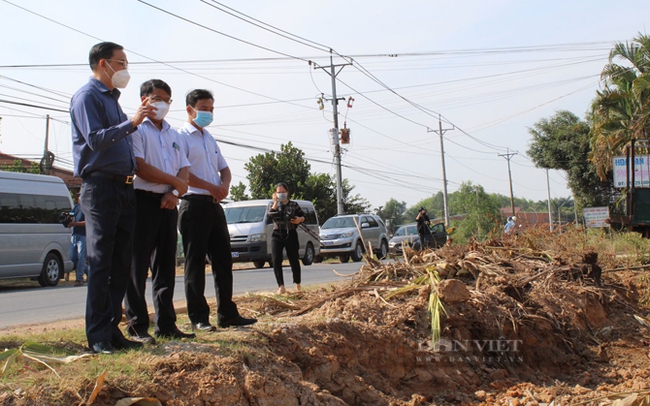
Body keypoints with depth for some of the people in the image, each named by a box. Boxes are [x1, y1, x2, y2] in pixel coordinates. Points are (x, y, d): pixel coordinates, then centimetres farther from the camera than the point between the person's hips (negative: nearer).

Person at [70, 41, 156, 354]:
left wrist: (131, 171, 11)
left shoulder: (113, 99, 22)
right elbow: (95, 140, -17)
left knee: (121, 264, 8)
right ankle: (99, 337, -3)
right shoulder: (87, 96, -4)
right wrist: (131, 123, -20)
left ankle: (112, 329, 14)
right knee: (100, 264, -7)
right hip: (100, 187, -8)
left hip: (124, 189, 9)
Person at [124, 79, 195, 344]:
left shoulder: (172, 135, 21)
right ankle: (137, 326, -2)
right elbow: (140, 167, -13)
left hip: (168, 204, 7)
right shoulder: (136, 129, 0)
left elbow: (185, 170, 13)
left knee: (166, 267, 8)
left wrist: (175, 193, -6)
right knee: (138, 267, -5)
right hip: (143, 201, -7)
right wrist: (174, 181, -7)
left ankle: (166, 324, 14)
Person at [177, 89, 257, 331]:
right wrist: (211, 187, -16)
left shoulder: (210, 139, 21)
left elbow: (224, 169, 23)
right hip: (194, 204, -8)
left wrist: (224, 186, 1)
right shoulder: (182, 136, -4)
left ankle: (227, 314, 16)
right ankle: (198, 318, 0)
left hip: (215, 205, 8)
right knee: (195, 262, -4)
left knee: (223, 259, 9)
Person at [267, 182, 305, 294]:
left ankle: (297, 285, 22)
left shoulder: (294, 205, 5)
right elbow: (270, 215, -11)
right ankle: (281, 287, -12)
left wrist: (300, 219, -12)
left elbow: (303, 216, 9)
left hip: (291, 235, -1)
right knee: (276, 260, -12)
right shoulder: (274, 206, 8)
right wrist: (275, 203, -14)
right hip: (277, 235, 1)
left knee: (294, 260, 3)